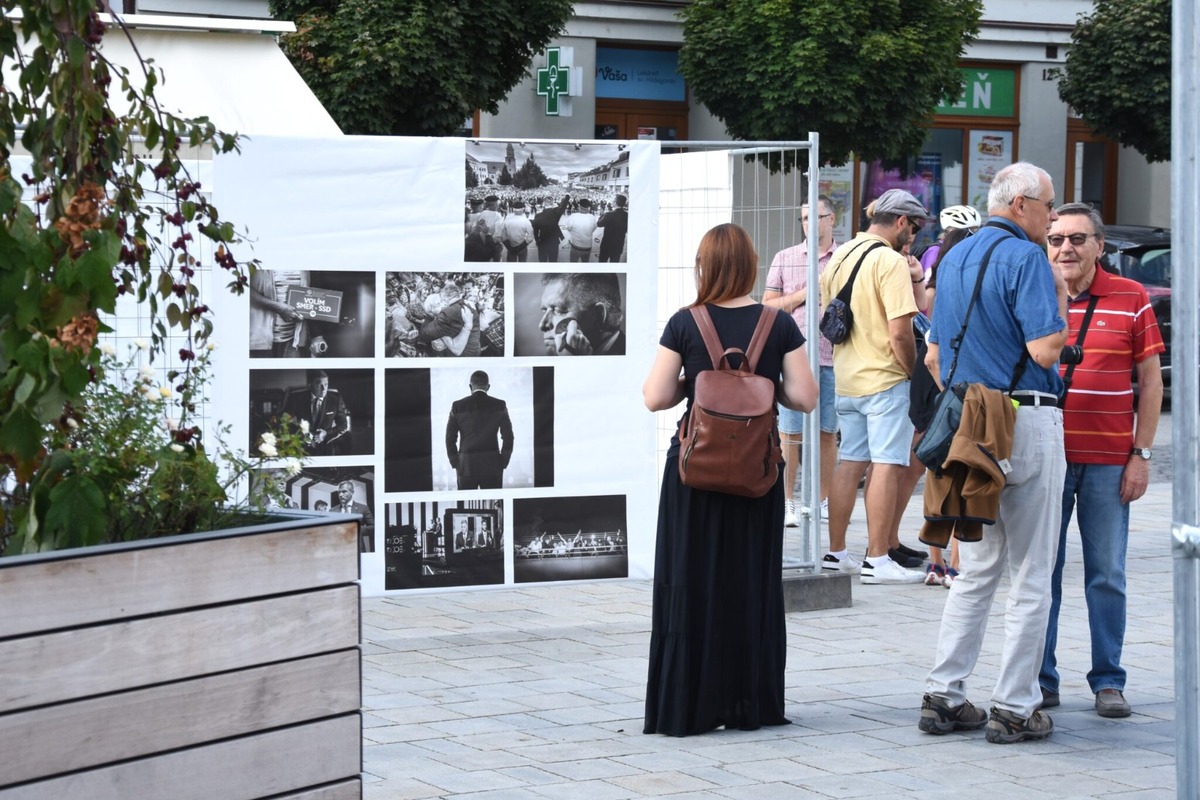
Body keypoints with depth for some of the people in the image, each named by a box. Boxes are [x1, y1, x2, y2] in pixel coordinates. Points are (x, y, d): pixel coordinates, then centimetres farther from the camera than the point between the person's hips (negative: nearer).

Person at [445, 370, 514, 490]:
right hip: (492, 467, 0)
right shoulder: (499, 406, 0)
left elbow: (450, 438, 2)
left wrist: (455, 464, 9)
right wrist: (503, 463, 8)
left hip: (466, 467, 0)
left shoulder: (457, 406, 0)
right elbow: (508, 437, 0)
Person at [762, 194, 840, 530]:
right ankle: (786, 501, 4)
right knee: (790, 433, -1)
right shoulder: (785, 259, 10)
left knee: (828, 434, 5)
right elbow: (768, 305, 9)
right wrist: (802, 295, -4)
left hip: (833, 358, 0)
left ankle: (824, 500, 12)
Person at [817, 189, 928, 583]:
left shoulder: (840, 256, 11)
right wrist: (912, 370, -6)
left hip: (846, 378, 8)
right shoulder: (891, 261, -14)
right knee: (886, 466, -5)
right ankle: (877, 560, -6)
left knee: (850, 463, 14)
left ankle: (835, 552, 18)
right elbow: (900, 331, -20)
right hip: (885, 379, -8)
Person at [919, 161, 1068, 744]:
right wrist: (1060, 296, -2)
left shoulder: (954, 259, 14)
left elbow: (935, 356, 19)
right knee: (1030, 576, 0)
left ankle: (943, 695, 12)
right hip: (1026, 422, -8)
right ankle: (1014, 708, 1)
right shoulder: (1025, 258, -12)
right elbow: (1046, 349, -19)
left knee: (976, 570, 15)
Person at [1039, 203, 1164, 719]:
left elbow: (1149, 380, 5)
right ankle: (1040, 680, 11)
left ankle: (1108, 681, 11)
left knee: (1107, 576, 3)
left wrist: (1141, 454, -1)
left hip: (1108, 461, -1)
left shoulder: (1131, 299, 2)